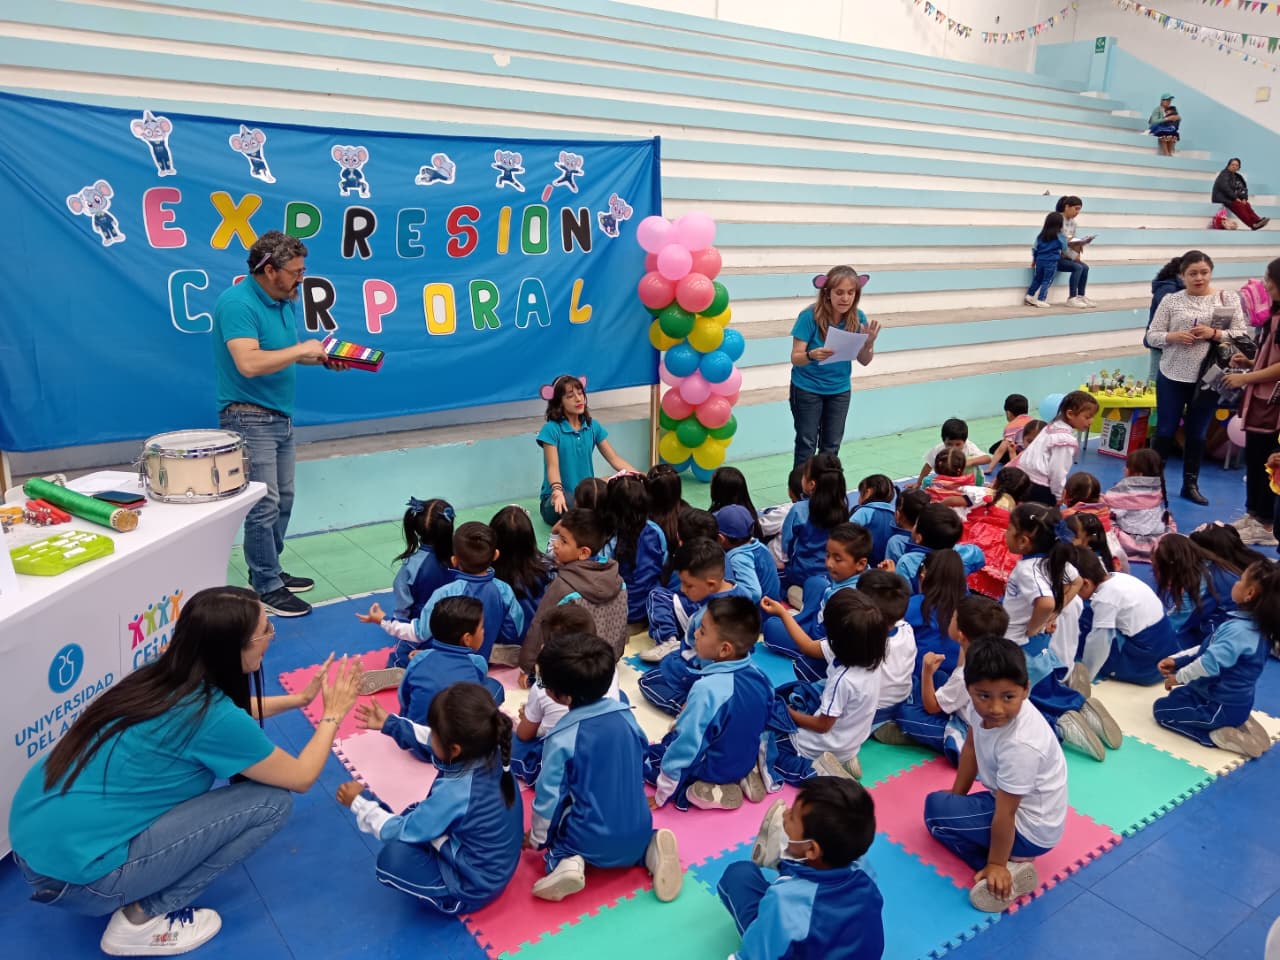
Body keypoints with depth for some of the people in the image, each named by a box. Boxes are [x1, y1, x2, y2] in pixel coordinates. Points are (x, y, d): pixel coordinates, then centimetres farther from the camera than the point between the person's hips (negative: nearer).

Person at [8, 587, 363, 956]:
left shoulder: (167, 676, 3)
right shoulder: (213, 718, -20)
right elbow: (300, 777, -4)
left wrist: (301, 698, 28)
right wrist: (333, 714, 9)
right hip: (75, 876, -9)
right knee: (270, 800, -7)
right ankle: (142, 918, 1)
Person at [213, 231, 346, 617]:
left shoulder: (285, 301, 8)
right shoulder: (237, 303, -19)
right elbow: (249, 363, -30)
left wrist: (322, 358, 4)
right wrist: (301, 349, -22)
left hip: (281, 417, 9)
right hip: (250, 418, -9)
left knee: (282, 501, 15)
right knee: (264, 505, -5)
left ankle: (268, 571, 28)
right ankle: (267, 588, 5)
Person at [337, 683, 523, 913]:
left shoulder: (454, 794, -36)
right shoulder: (490, 751, -16)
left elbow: (397, 832, -21)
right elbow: (439, 740, 6)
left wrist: (359, 802, -6)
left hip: (473, 887, -7)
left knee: (392, 857, -18)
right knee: (414, 815, 14)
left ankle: (450, 899, 2)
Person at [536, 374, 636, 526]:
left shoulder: (593, 426, 8)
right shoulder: (551, 429, -8)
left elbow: (615, 459, 4)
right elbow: (553, 466, -18)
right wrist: (558, 491, -40)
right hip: (559, 498, -5)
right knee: (571, 505, -40)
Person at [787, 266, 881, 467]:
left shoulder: (857, 318, -9)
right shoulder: (810, 316, -21)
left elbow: (864, 361, -3)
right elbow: (795, 358, -19)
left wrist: (869, 341, -24)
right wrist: (812, 355, -41)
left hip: (839, 390, 4)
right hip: (807, 388, -4)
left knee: (831, 447, 10)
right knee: (807, 445, -1)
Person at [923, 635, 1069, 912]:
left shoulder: (1021, 746, -37)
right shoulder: (980, 706, -16)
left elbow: (1005, 815, -26)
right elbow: (971, 748, 5)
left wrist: (996, 865, -14)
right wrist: (956, 796, 13)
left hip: (1030, 829, -8)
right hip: (1010, 802, 8)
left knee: (935, 808, -7)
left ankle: (1008, 869, -7)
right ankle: (1008, 861, 5)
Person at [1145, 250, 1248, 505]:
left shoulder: (1228, 298, 1)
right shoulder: (1171, 300, 0)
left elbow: (1242, 335, -2)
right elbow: (1152, 336, 0)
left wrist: (1214, 334, -18)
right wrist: (1173, 337, -19)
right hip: (1173, 376, -1)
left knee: (1197, 434, 12)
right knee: (1165, 430, 6)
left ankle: (1191, 484, 24)